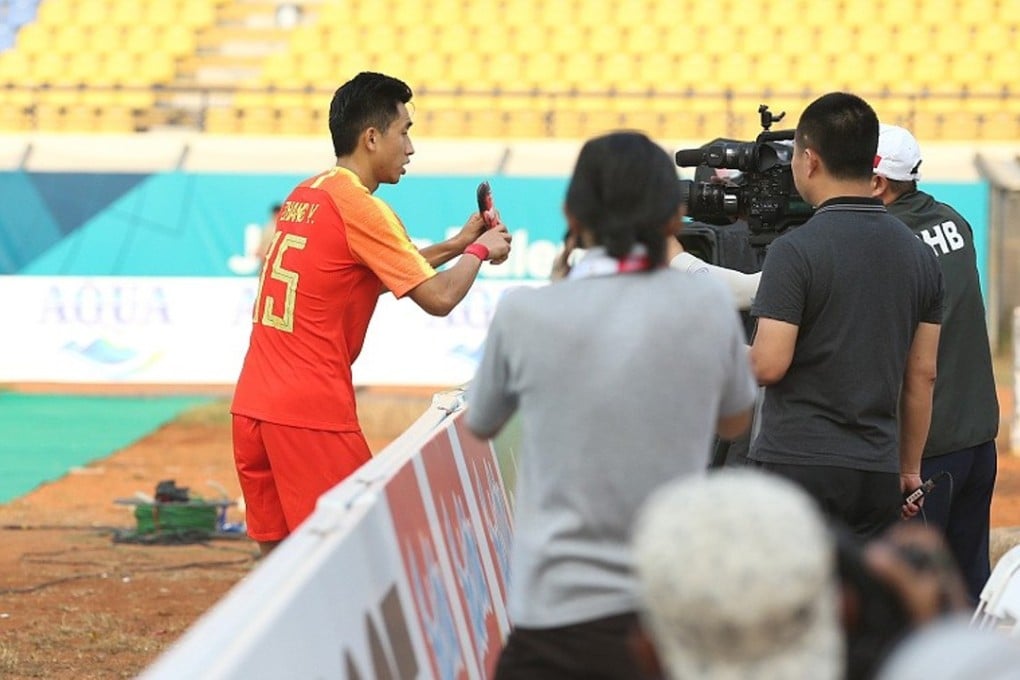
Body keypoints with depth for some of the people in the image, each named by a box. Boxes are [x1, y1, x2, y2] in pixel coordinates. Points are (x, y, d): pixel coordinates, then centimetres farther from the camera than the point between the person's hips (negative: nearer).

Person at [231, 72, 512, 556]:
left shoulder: (304, 195, 15)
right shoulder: (360, 206, -11)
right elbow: (438, 297, -13)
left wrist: (455, 245, 22)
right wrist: (479, 250, 6)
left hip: (253, 405, 9)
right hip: (311, 412, -8)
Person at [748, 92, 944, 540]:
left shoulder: (795, 251, -11)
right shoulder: (919, 255, 9)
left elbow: (768, 365, -15)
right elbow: (922, 376, 13)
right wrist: (910, 469, 20)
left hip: (797, 466, -5)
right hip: (877, 472, 6)